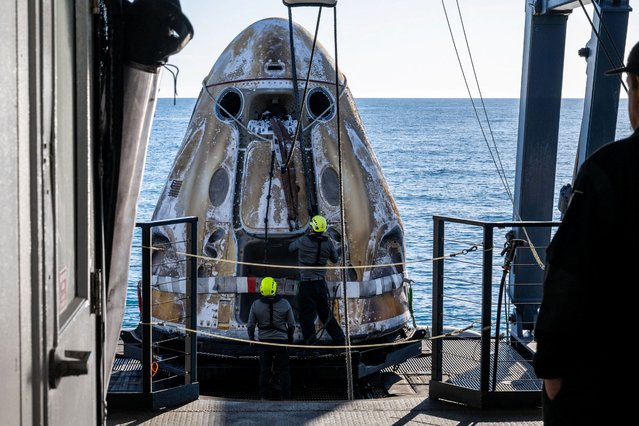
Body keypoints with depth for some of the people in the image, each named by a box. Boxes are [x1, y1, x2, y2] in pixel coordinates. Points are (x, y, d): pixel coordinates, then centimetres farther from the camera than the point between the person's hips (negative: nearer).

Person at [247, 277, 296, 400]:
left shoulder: (256, 305, -9)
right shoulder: (284, 304, -10)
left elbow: (250, 325, 0)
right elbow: (292, 324, -1)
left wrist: (251, 338, 18)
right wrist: (290, 337, 18)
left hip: (264, 341, 1)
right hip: (281, 341, -1)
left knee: (264, 371, 11)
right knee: (284, 371, 7)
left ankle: (264, 397, 13)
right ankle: (286, 397, 8)